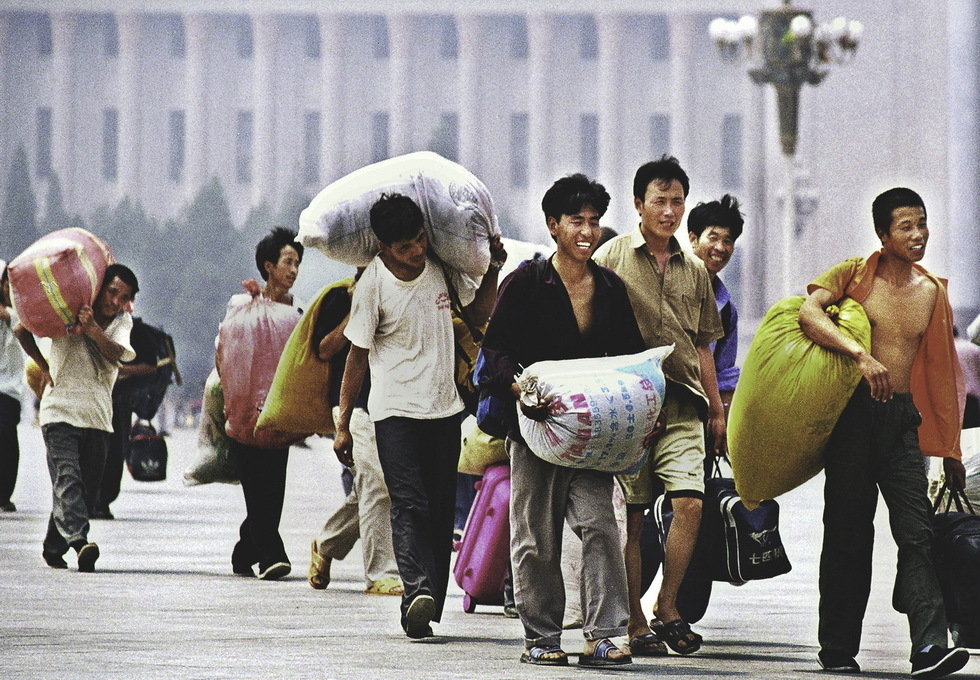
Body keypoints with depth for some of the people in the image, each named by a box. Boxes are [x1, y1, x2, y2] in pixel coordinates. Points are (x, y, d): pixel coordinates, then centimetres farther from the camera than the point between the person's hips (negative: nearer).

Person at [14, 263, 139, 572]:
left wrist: (92, 328, -28)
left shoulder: (123, 322, 9)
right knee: (67, 477, -20)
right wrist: (44, 367, 3)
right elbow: (21, 330, 8)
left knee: (88, 488, 2)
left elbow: (117, 353, -12)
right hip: (61, 410, -4)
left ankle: (54, 547, 14)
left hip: (98, 416, 4)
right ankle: (78, 540, -36)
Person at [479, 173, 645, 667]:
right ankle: (540, 637, 12)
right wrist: (519, 389, -23)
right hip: (535, 426, -2)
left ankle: (601, 635, -12)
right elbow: (496, 349, -4)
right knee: (536, 537, 3)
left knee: (599, 524, -10)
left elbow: (630, 357, 19)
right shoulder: (526, 283, -2)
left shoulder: (611, 289, 11)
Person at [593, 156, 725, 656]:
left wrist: (717, 410, 19)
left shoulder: (694, 271, 16)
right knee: (632, 515, -1)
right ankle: (635, 622, 5)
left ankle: (666, 607, -1)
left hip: (683, 406, 3)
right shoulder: (612, 257, 2)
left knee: (689, 502, -12)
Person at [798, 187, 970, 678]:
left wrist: (950, 449, 16)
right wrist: (860, 354, -30)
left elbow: (941, 372, 17)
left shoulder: (932, 291, 12)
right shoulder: (855, 274, 0)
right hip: (853, 415, -3)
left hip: (902, 420, 3)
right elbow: (808, 312, -18)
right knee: (848, 535, 3)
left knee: (916, 533, -11)